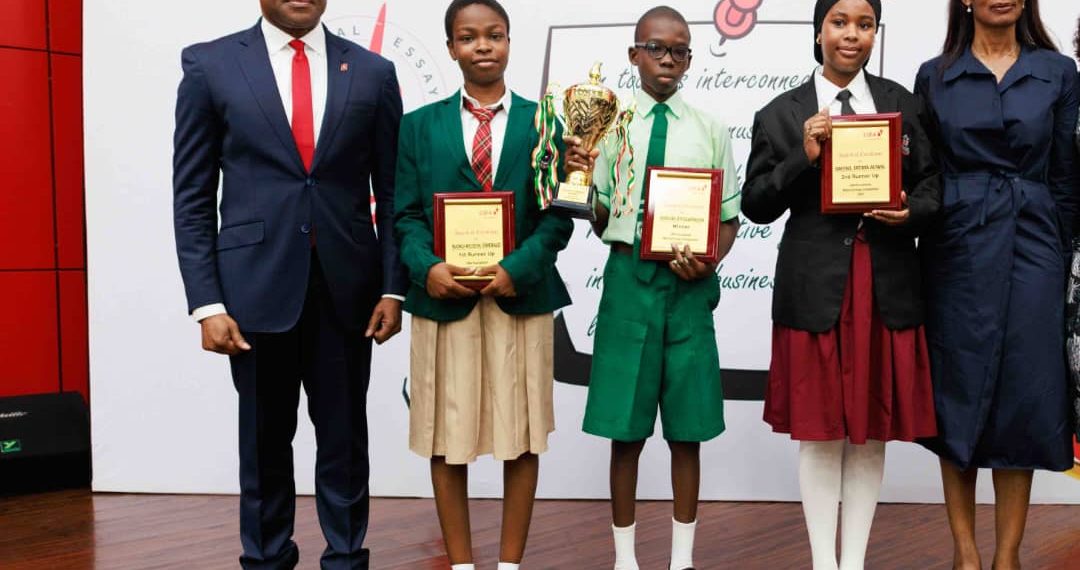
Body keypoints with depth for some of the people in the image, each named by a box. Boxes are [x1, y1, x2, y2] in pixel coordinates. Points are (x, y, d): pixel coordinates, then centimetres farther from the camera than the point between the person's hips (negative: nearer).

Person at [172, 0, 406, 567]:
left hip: (346, 287, 1)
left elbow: (392, 193, 7)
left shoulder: (372, 72, 5)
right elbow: (193, 197, 0)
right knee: (264, 440, 11)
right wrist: (207, 303, -8)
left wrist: (393, 288, 0)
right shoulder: (210, 64, 1)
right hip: (257, 285, -1)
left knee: (345, 438, 9)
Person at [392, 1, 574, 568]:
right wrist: (427, 267, -15)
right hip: (444, 298, 1)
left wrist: (517, 267, -15)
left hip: (521, 297, 0)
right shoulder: (419, 125, 9)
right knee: (446, 437, 5)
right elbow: (405, 214, 3)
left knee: (522, 436, 6)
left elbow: (558, 213, 0)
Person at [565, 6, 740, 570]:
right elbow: (602, 223, 4)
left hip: (688, 284, 1)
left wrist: (711, 260, -10)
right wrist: (581, 176, -12)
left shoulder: (710, 129, 4)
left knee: (687, 427, 8)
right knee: (626, 427, 6)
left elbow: (730, 218, 8)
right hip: (628, 276, 0)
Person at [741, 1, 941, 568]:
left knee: (871, 433, 9)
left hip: (887, 288, 2)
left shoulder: (902, 102, 10)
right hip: (815, 288, -2)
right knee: (819, 432, 4)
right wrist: (804, 156, -14)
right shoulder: (781, 114, 3)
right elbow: (756, 204, 0)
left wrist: (910, 212, -10)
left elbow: (933, 182, 11)